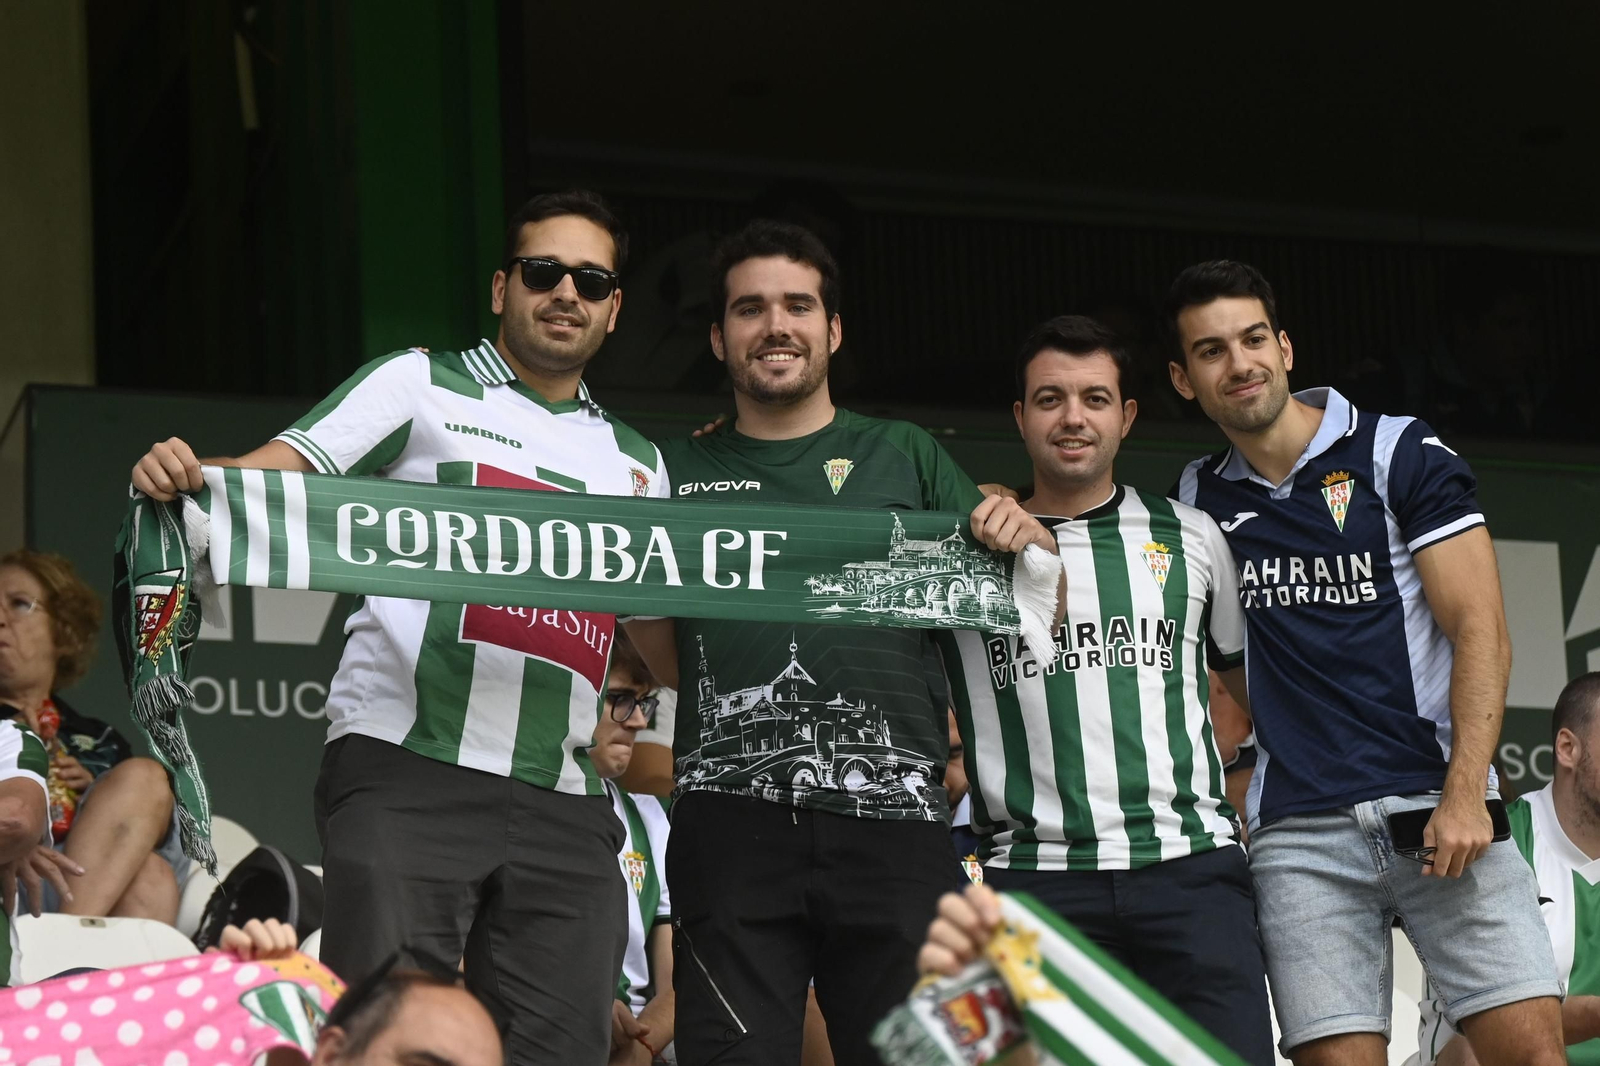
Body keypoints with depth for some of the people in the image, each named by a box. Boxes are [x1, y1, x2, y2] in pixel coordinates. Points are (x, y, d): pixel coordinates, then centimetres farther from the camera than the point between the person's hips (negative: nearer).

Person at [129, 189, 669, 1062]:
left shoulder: (636, 464, 23)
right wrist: (182, 473, -23)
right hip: (407, 772, -4)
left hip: (561, 803, 4)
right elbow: (272, 473, -3)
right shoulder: (422, 386, 10)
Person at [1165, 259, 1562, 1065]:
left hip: (1435, 808, -2)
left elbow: (1479, 628, -3)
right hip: (1298, 831, 2)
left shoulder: (1401, 454, 3)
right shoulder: (1199, 499, 14)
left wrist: (1464, 796, -13)